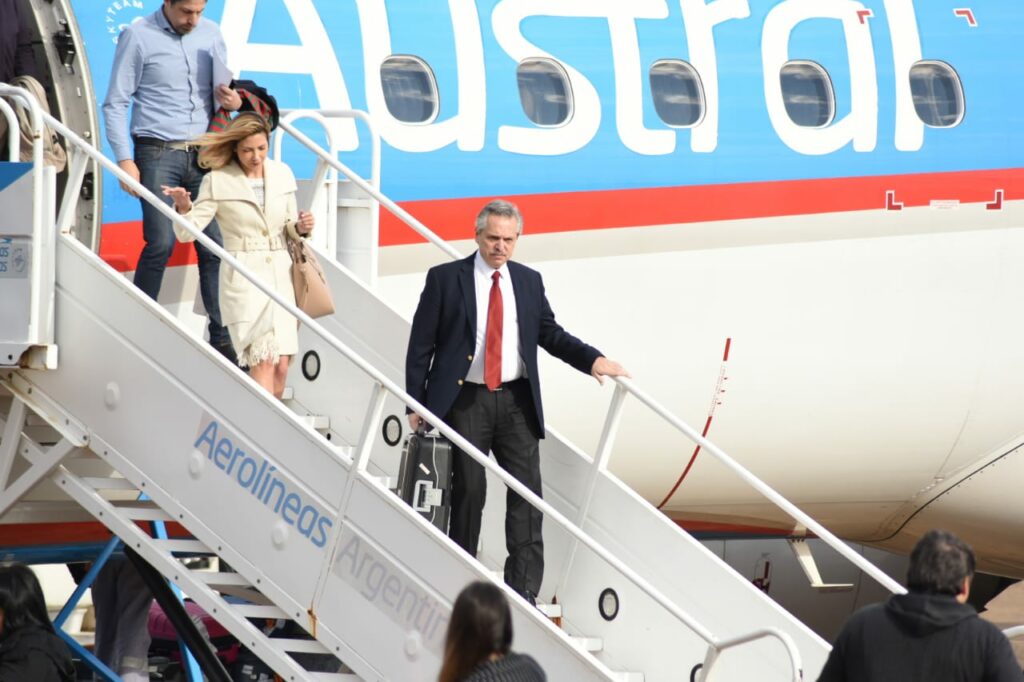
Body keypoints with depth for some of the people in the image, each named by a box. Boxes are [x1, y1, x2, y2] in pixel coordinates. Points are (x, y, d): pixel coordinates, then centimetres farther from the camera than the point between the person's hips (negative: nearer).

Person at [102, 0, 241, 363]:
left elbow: (222, 89, 22)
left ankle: (222, 338, 2)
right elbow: (115, 103, -2)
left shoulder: (211, 34, 11)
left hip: (203, 154, 4)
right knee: (161, 241, -14)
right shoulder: (139, 36, -2)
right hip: (158, 152, -4)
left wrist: (232, 101, -3)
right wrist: (124, 160, -10)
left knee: (214, 245, -2)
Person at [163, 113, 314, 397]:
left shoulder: (282, 174, 9)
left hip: (281, 275, 5)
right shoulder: (218, 181, -4)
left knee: (281, 367, 0)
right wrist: (184, 208, -26)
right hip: (244, 279, -5)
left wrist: (300, 228, -3)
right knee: (263, 361, -17)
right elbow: (188, 232, -6)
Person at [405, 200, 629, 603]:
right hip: (465, 400, -3)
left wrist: (593, 359, -1)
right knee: (468, 491, 0)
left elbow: (550, 334, 16)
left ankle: (523, 590, -4)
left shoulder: (529, 281, 10)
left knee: (527, 493, -4)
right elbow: (421, 345, 1)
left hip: (517, 401, 3)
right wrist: (416, 404, -3)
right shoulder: (445, 279, 0)